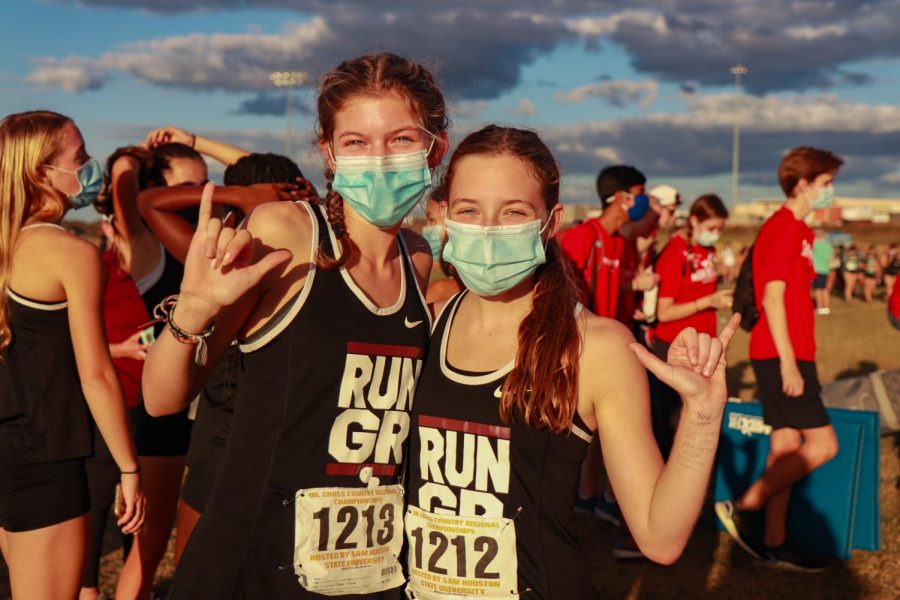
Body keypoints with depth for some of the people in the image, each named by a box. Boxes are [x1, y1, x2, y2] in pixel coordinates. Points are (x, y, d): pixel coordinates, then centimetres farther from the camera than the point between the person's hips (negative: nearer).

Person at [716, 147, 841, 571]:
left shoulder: (795, 229, 16)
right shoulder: (784, 228, -13)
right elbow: (772, 297, -18)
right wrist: (788, 361, -20)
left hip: (790, 354, 10)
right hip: (781, 355, -10)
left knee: (786, 445, 10)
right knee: (823, 443, -9)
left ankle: (774, 542, 16)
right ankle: (742, 508, -2)